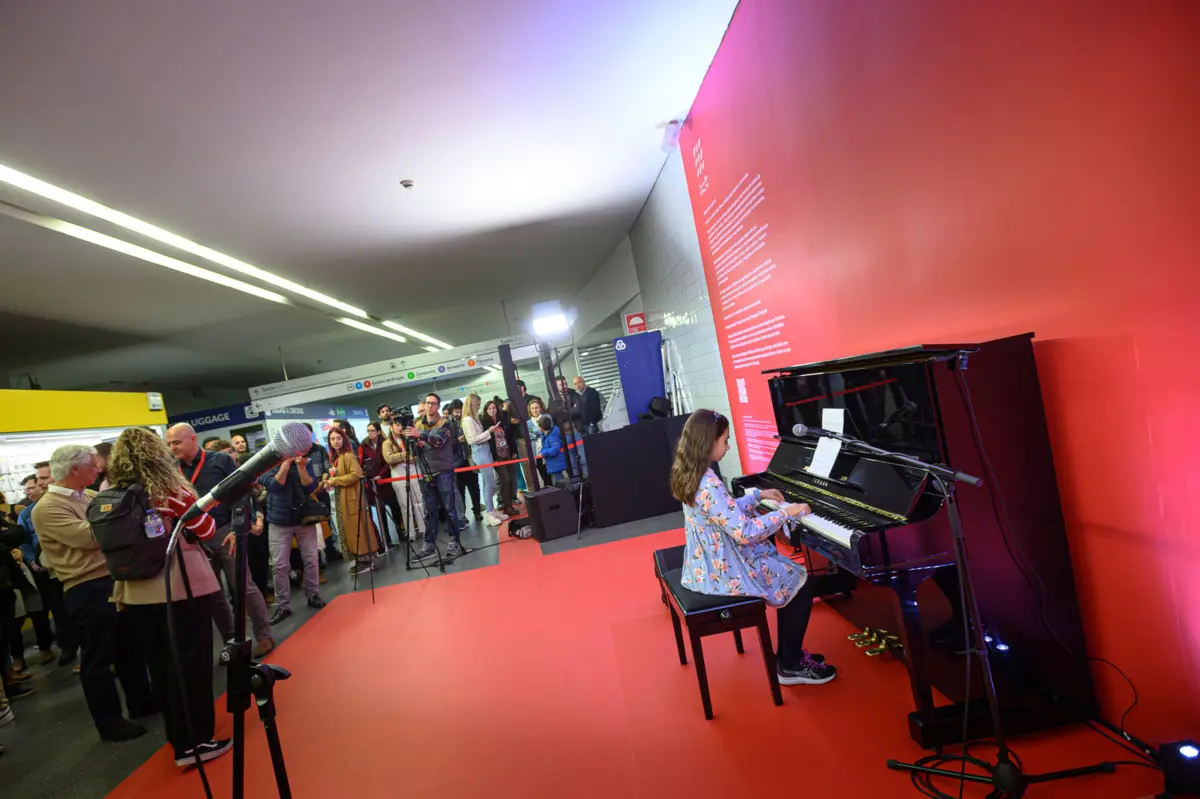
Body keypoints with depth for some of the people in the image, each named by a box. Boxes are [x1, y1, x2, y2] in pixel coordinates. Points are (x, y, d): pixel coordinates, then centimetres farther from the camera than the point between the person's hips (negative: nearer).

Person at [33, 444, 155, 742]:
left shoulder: (89, 496, 10)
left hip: (115, 579, 8)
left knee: (130, 645, 18)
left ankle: (141, 701, 33)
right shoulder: (47, 508, -15)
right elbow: (87, 536, -24)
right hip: (87, 590, -8)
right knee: (98, 657, 4)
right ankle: (109, 721, 17)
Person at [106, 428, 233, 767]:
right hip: (182, 587, -5)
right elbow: (207, 530, -7)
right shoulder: (169, 488, -13)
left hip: (139, 591, 6)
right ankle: (196, 742, 10)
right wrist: (190, 500, 8)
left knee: (161, 667, 16)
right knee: (191, 664, 4)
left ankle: (178, 738, 31)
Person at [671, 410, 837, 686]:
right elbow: (745, 533, -28)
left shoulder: (690, 475, 2)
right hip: (724, 571, -9)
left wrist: (758, 495, 20)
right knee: (802, 582, 4)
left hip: (707, 564, 9)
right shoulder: (710, 485, -29)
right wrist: (785, 513, -17)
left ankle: (787, 654, 28)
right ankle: (790, 666, 14)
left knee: (790, 576, 21)